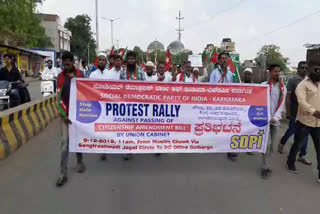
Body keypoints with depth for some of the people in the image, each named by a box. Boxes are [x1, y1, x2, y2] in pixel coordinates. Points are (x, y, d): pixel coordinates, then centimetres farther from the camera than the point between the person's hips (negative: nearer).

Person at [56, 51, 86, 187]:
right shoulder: (61, 77, 2)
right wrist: (64, 114, -9)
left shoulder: (80, 75, 2)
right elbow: (59, 98, -1)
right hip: (66, 114, 0)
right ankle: (63, 174, 0)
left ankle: (79, 162, 34)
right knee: (65, 142, -4)